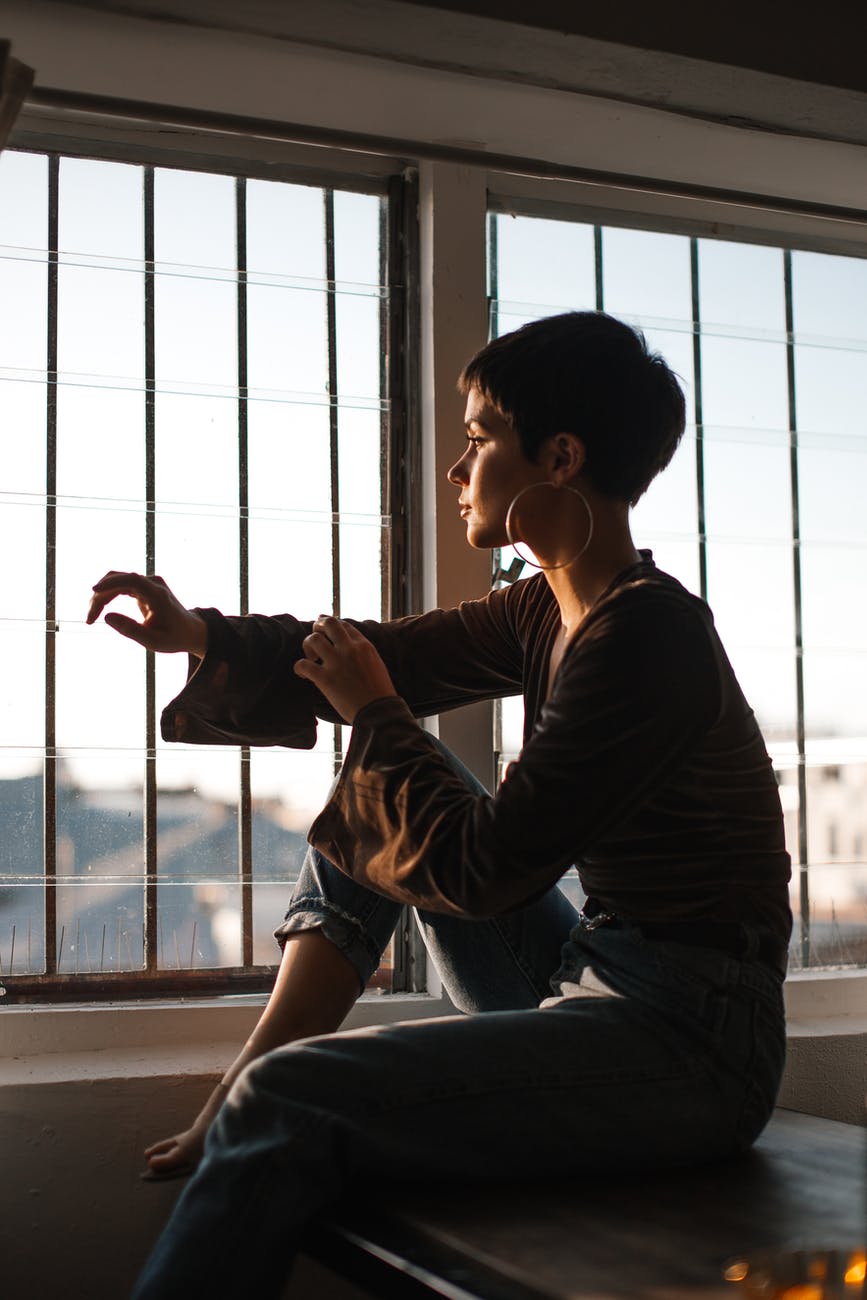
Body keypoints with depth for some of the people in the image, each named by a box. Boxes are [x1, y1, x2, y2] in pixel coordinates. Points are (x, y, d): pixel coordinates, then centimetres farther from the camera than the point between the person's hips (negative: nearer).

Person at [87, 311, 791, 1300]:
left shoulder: (647, 634, -20)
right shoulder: (548, 608, 8)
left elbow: (485, 870, -20)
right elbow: (392, 654, 16)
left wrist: (374, 716, -7)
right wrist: (201, 637, 3)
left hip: (691, 1044, -10)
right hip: (590, 985, 10)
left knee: (283, 1107, -22)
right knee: (380, 778, 13)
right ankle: (256, 1073, 5)